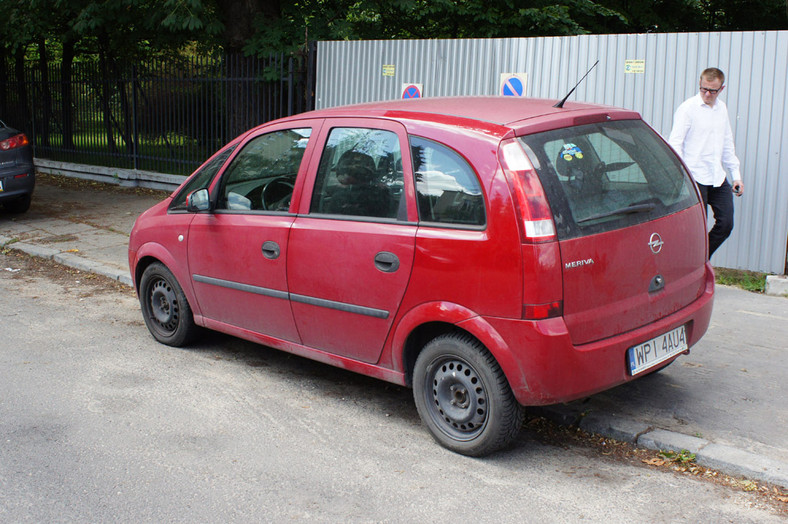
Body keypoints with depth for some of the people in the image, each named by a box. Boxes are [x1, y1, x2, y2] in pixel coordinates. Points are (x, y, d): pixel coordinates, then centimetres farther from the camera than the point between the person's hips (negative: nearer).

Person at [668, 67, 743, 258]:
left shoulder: (722, 108, 13)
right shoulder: (688, 108, -6)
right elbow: (675, 144, -10)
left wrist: (736, 175, 17)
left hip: (718, 178, 7)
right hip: (696, 178, -6)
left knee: (726, 224, 4)